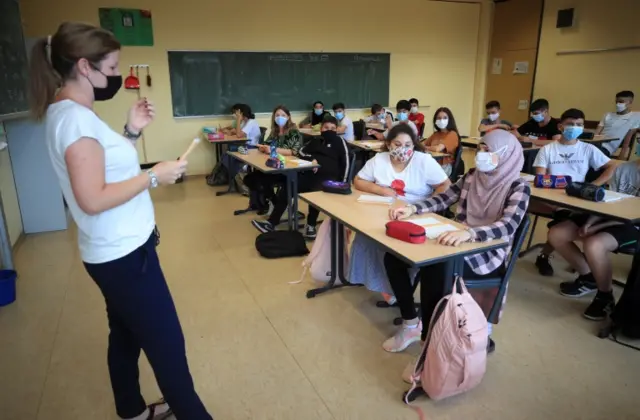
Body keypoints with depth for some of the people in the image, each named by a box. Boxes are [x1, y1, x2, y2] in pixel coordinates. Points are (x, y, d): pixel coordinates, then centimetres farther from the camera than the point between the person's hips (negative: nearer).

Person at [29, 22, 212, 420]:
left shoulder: (70, 112, 10)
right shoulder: (75, 117, -21)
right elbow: (93, 199, -26)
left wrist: (132, 132, 6)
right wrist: (155, 175, -19)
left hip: (119, 250, 10)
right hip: (124, 253, -10)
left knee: (126, 335, 22)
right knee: (167, 345, 2)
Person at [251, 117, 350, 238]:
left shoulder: (340, 142, 9)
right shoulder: (316, 140, 24)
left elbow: (345, 163, -1)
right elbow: (302, 152, 12)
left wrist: (342, 184, -12)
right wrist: (311, 158, -9)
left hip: (329, 177, -5)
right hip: (309, 174, 5)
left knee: (314, 192, -36)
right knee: (287, 188, -16)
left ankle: (310, 225, -14)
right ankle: (271, 223, -13)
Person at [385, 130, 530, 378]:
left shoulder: (518, 187, -10)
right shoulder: (472, 176, 8)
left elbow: (508, 226, -26)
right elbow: (444, 199, 8)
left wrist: (469, 233, -45)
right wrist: (411, 209, -11)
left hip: (488, 253, -6)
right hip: (459, 244, 7)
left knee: (433, 270, -35)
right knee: (394, 255, -9)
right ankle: (411, 324, 3)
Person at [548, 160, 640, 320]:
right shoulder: (624, 169, 7)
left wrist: (597, 228, -22)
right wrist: (589, 222, -9)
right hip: (608, 217, 7)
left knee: (593, 245, -36)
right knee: (556, 234, -7)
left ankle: (605, 296, -8)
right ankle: (588, 278, 15)